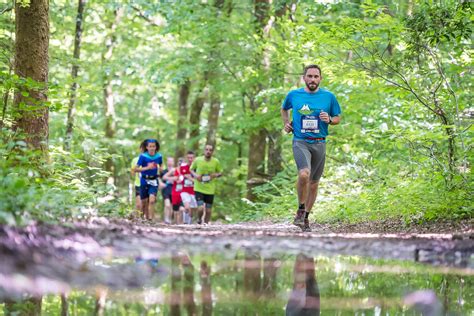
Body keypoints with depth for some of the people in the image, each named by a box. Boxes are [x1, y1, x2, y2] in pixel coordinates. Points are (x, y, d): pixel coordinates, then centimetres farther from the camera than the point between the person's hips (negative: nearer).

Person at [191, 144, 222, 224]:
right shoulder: (197, 160, -5)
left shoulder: (216, 162, -3)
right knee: (201, 208, -15)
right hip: (199, 189, -2)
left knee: (208, 210, 7)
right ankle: (199, 219, 17)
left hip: (210, 190, 2)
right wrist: (195, 175, -11)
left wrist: (215, 175, -12)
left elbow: (220, 172, 10)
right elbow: (191, 169, 10)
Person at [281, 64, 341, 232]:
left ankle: (305, 217, 26)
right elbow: (284, 109, 24)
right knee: (304, 174, -27)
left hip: (319, 143, 2)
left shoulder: (328, 96, 3)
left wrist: (329, 119, -9)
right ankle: (300, 210, -7)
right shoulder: (293, 95, 3)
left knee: (314, 182, 10)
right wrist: (286, 123, 7)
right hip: (300, 142, -2)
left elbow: (338, 118, 12)